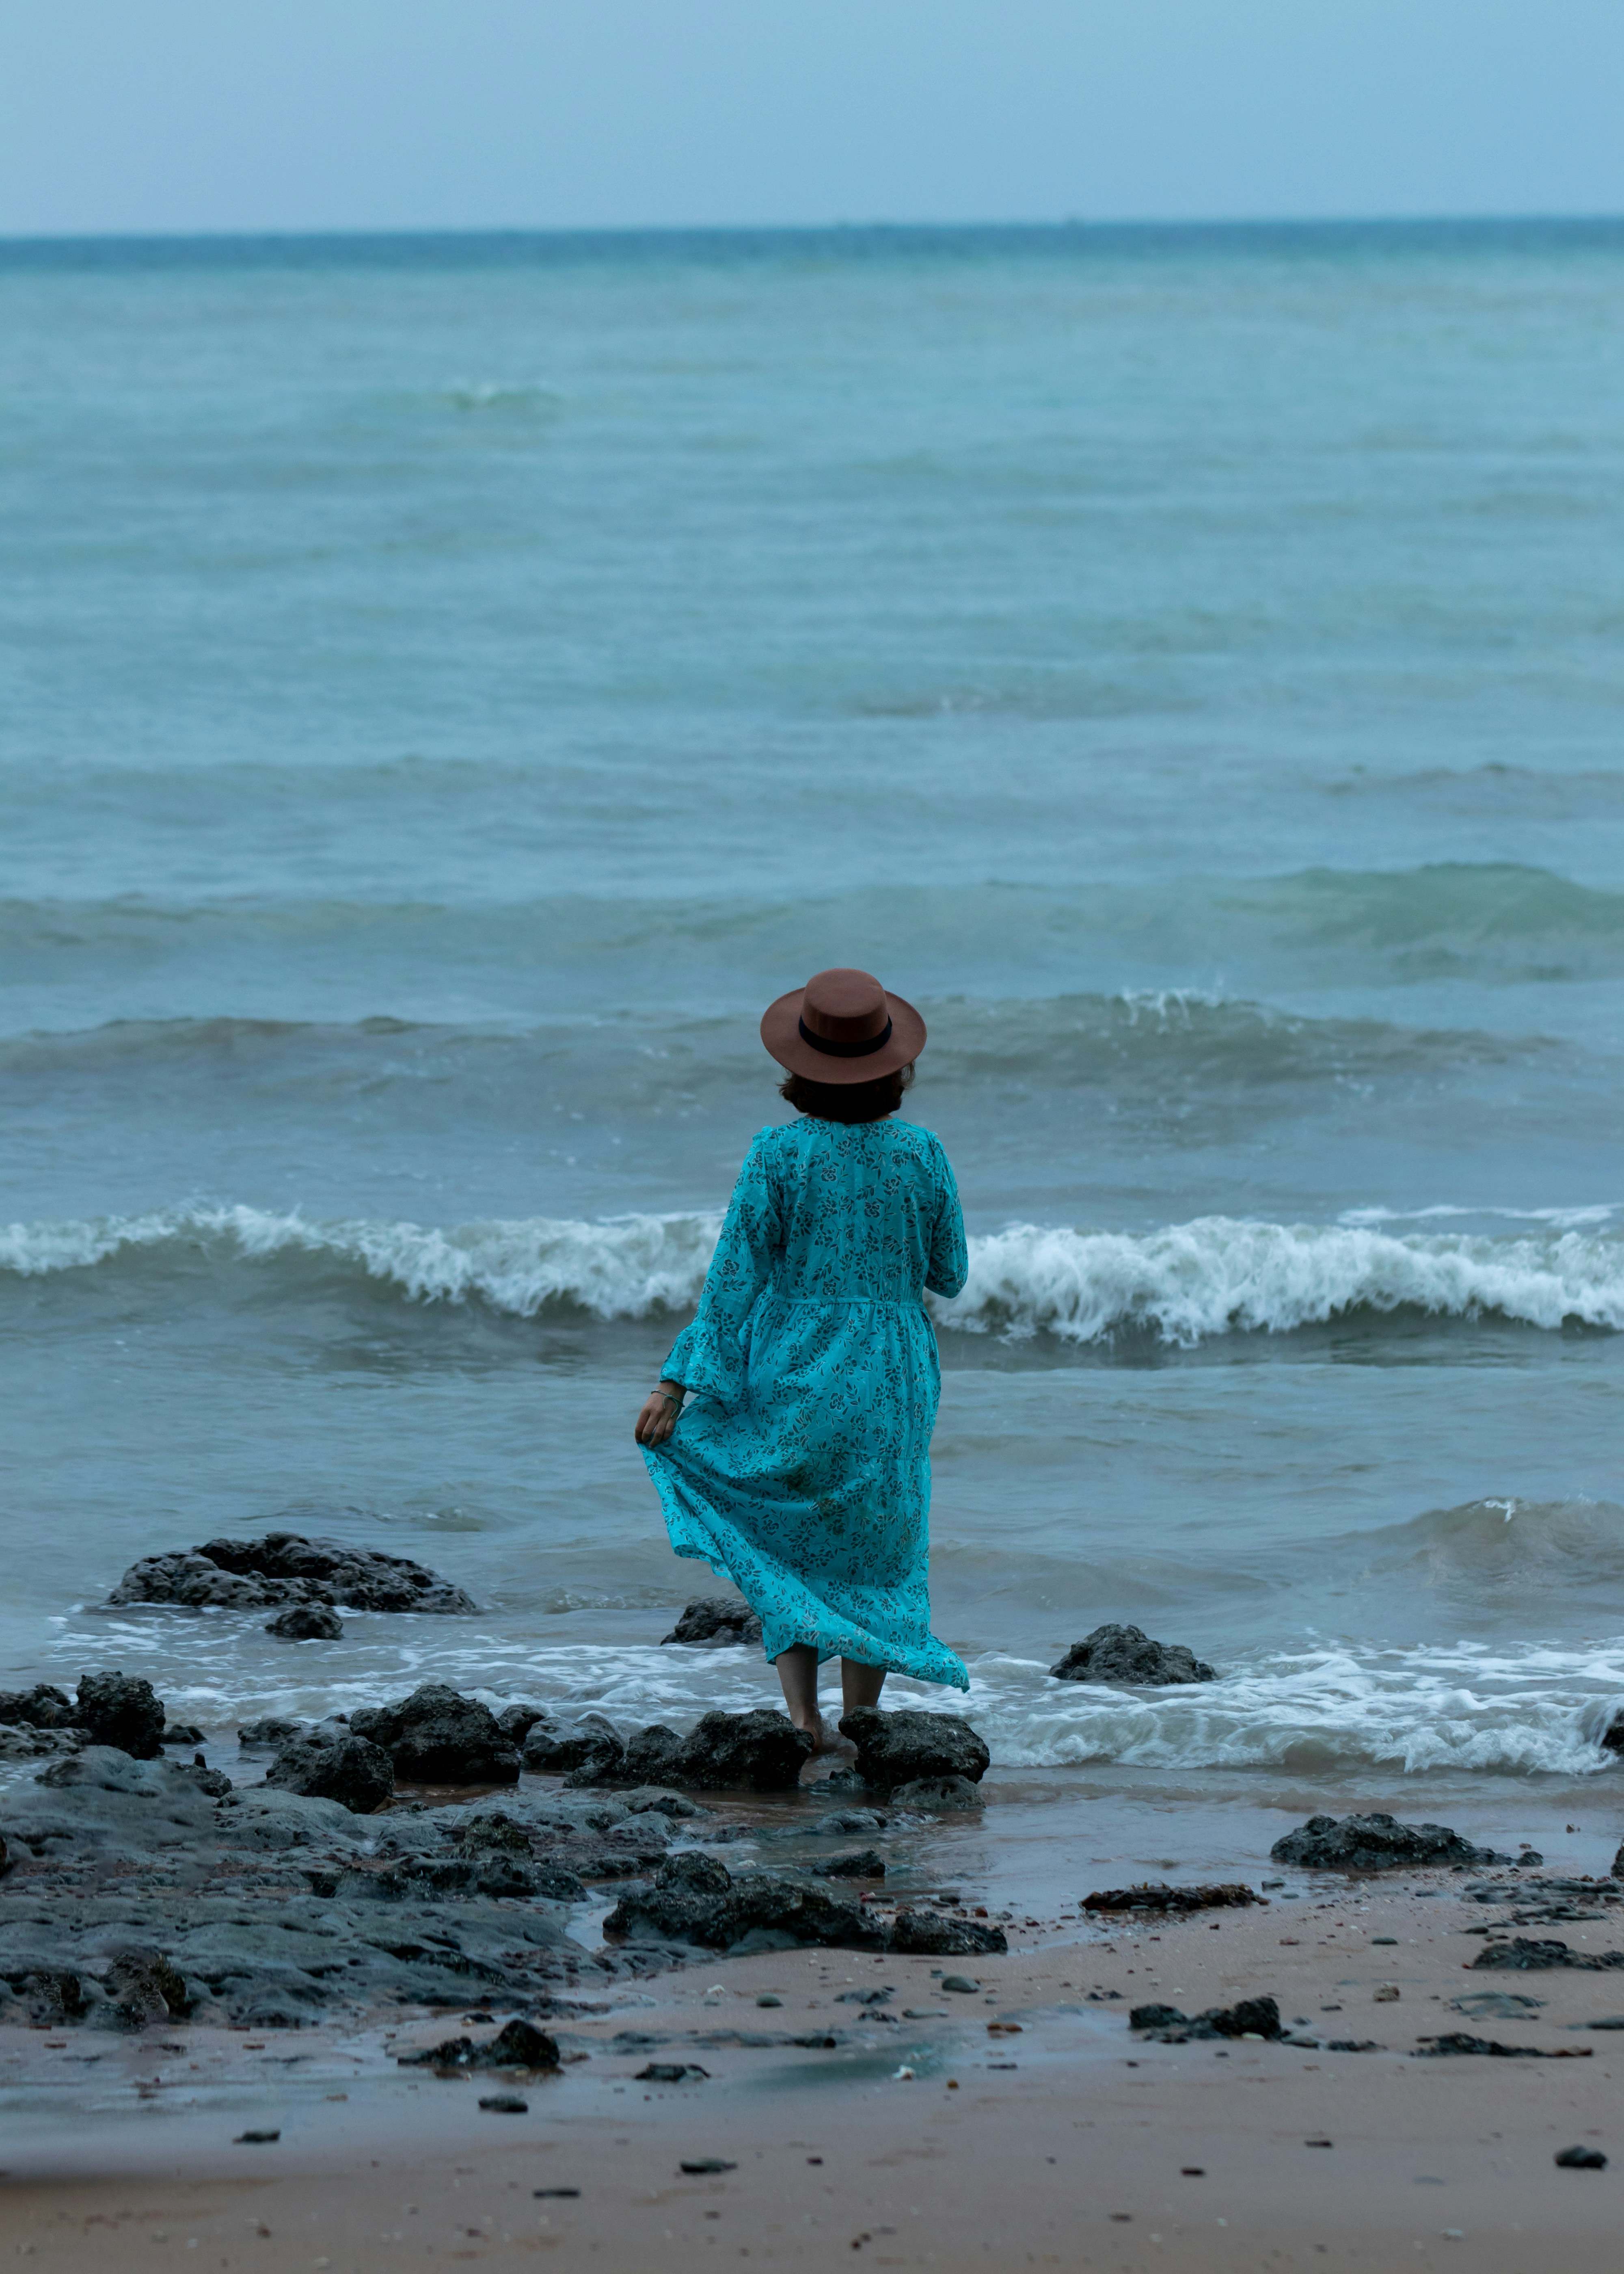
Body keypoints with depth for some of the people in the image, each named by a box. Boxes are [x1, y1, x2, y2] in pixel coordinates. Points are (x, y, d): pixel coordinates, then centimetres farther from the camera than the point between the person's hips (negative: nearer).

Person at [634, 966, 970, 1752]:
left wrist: (679, 1383, -7)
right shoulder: (922, 1156, -6)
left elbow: (735, 1278, -12)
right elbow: (949, 1275, 3)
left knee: (780, 1541, 15)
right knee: (874, 1553, 16)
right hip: (888, 1387, 2)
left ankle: (801, 1711, -2)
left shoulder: (778, 1155, -13)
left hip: (791, 1375, -2)